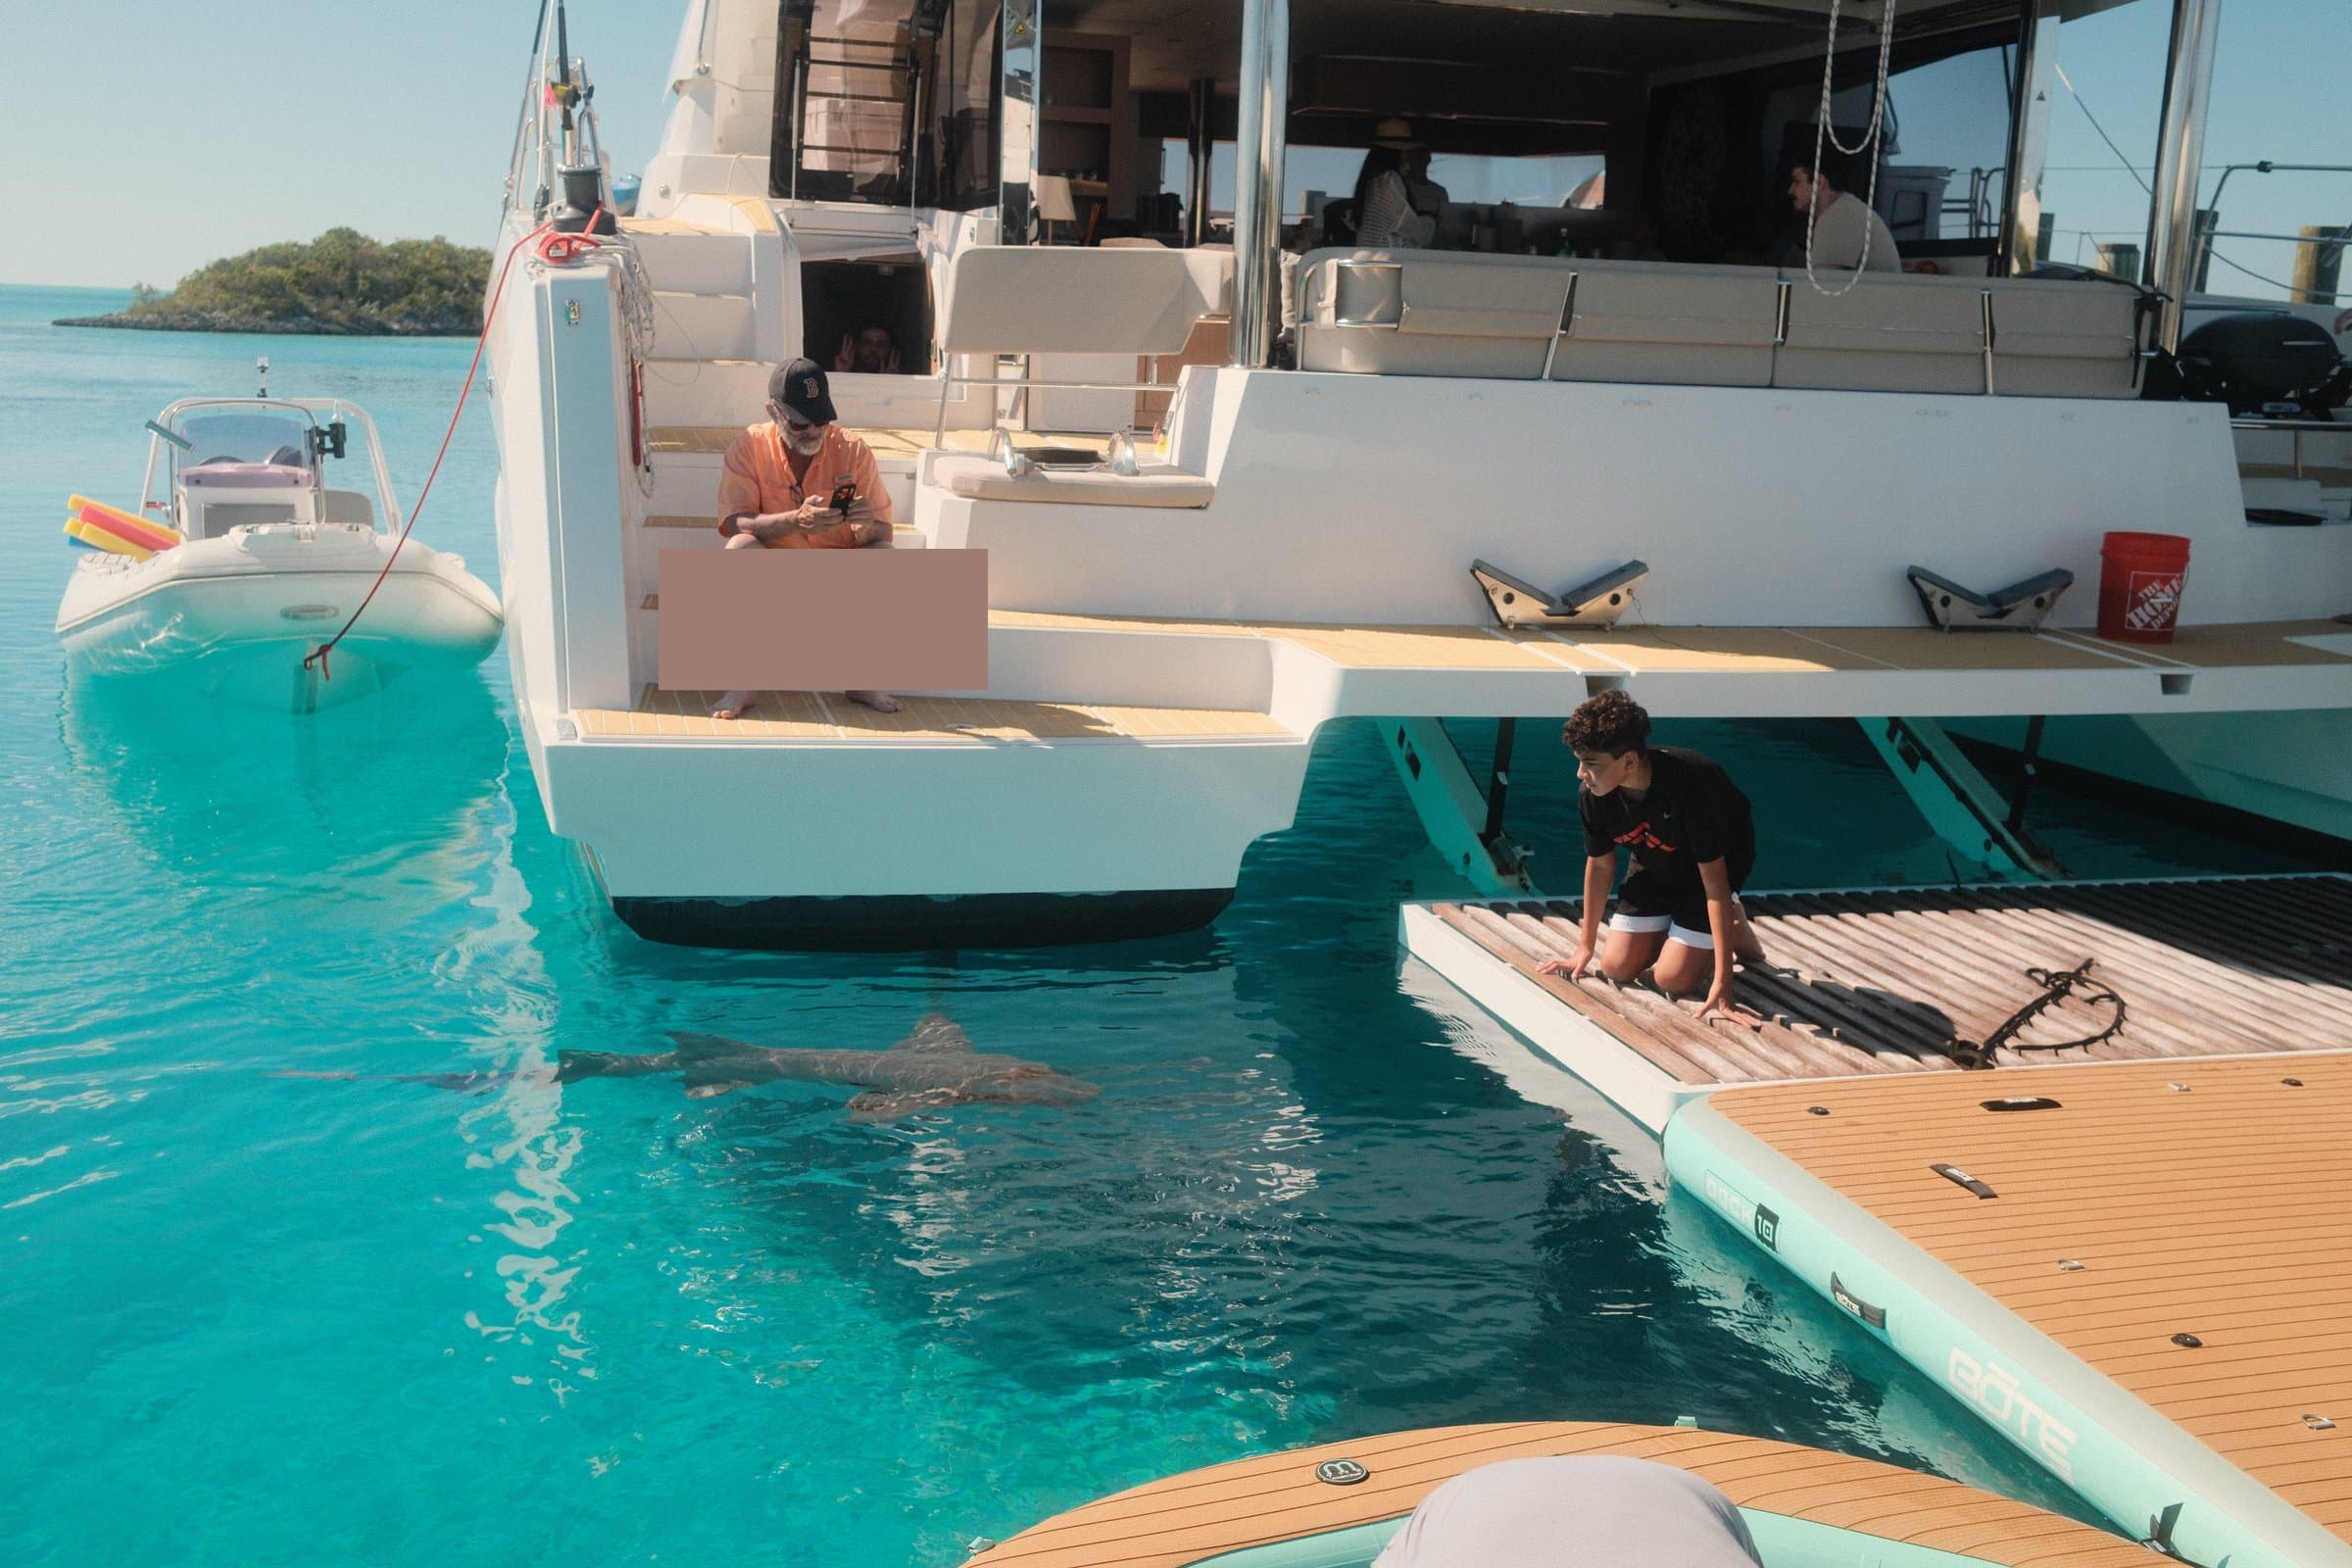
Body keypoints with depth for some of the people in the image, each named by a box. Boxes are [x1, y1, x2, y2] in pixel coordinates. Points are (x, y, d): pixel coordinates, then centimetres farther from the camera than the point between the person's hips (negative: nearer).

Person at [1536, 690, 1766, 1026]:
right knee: (1616, 968, -2)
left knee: (1672, 979, -15)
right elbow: (1600, 864, -6)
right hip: (1655, 866, 5)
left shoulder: (1688, 784, -42)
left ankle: (1735, 929, 14)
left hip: (1722, 861, -5)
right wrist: (1585, 948, 1)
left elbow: (1714, 881, -39)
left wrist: (1721, 986, -41)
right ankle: (1676, 925, 24)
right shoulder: (1591, 794, -25)